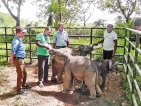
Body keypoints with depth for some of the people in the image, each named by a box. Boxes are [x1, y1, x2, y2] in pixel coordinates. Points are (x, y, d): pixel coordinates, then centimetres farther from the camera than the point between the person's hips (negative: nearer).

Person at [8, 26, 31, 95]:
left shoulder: (19, 39, 12)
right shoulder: (16, 41, -21)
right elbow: (13, 51, -26)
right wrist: (11, 59, -19)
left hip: (21, 59, 10)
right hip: (18, 60, -10)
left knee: (24, 73, 23)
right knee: (20, 75, -2)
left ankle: (23, 85, 41)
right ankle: (19, 90, 9)